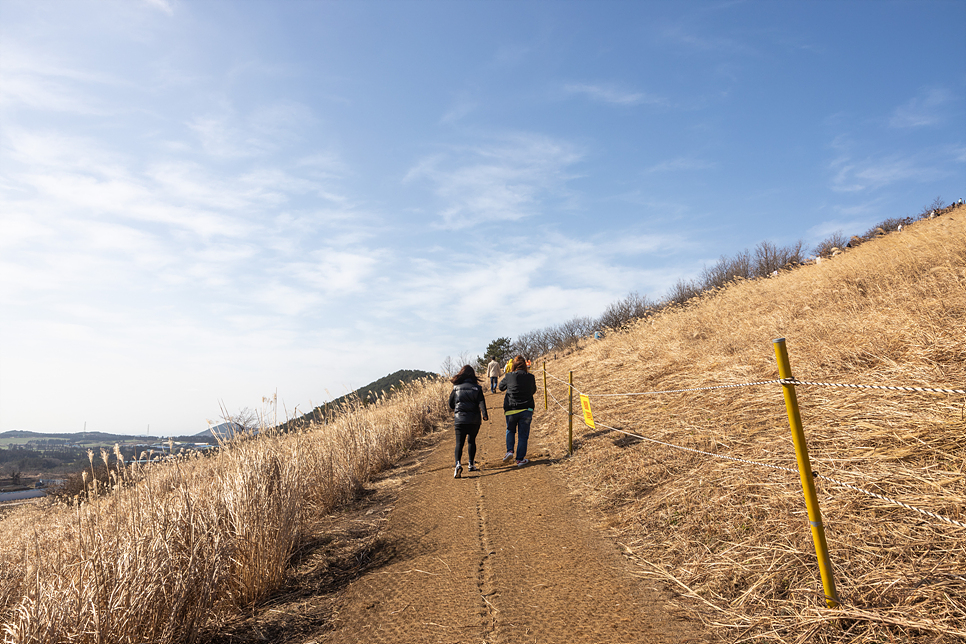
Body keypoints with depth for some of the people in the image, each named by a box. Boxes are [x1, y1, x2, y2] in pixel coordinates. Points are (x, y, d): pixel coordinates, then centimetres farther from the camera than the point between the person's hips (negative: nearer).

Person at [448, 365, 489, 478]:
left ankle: (458, 464, -24)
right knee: (472, 441, 19)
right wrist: (484, 414, -15)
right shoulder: (477, 388, 2)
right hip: (474, 420, 1)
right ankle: (471, 465, 25)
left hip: (460, 419, -1)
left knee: (459, 443, -3)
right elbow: (481, 402, -11)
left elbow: (451, 405, 9)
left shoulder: (456, 388, 3)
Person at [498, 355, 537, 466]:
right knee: (523, 434, 9)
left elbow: (501, 387, 13)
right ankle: (520, 459, 12)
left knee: (510, 431, 22)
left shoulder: (509, 376, -5)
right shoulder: (530, 377, -1)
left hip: (511, 410, 0)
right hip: (526, 410, 0)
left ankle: (509, 451, 5)